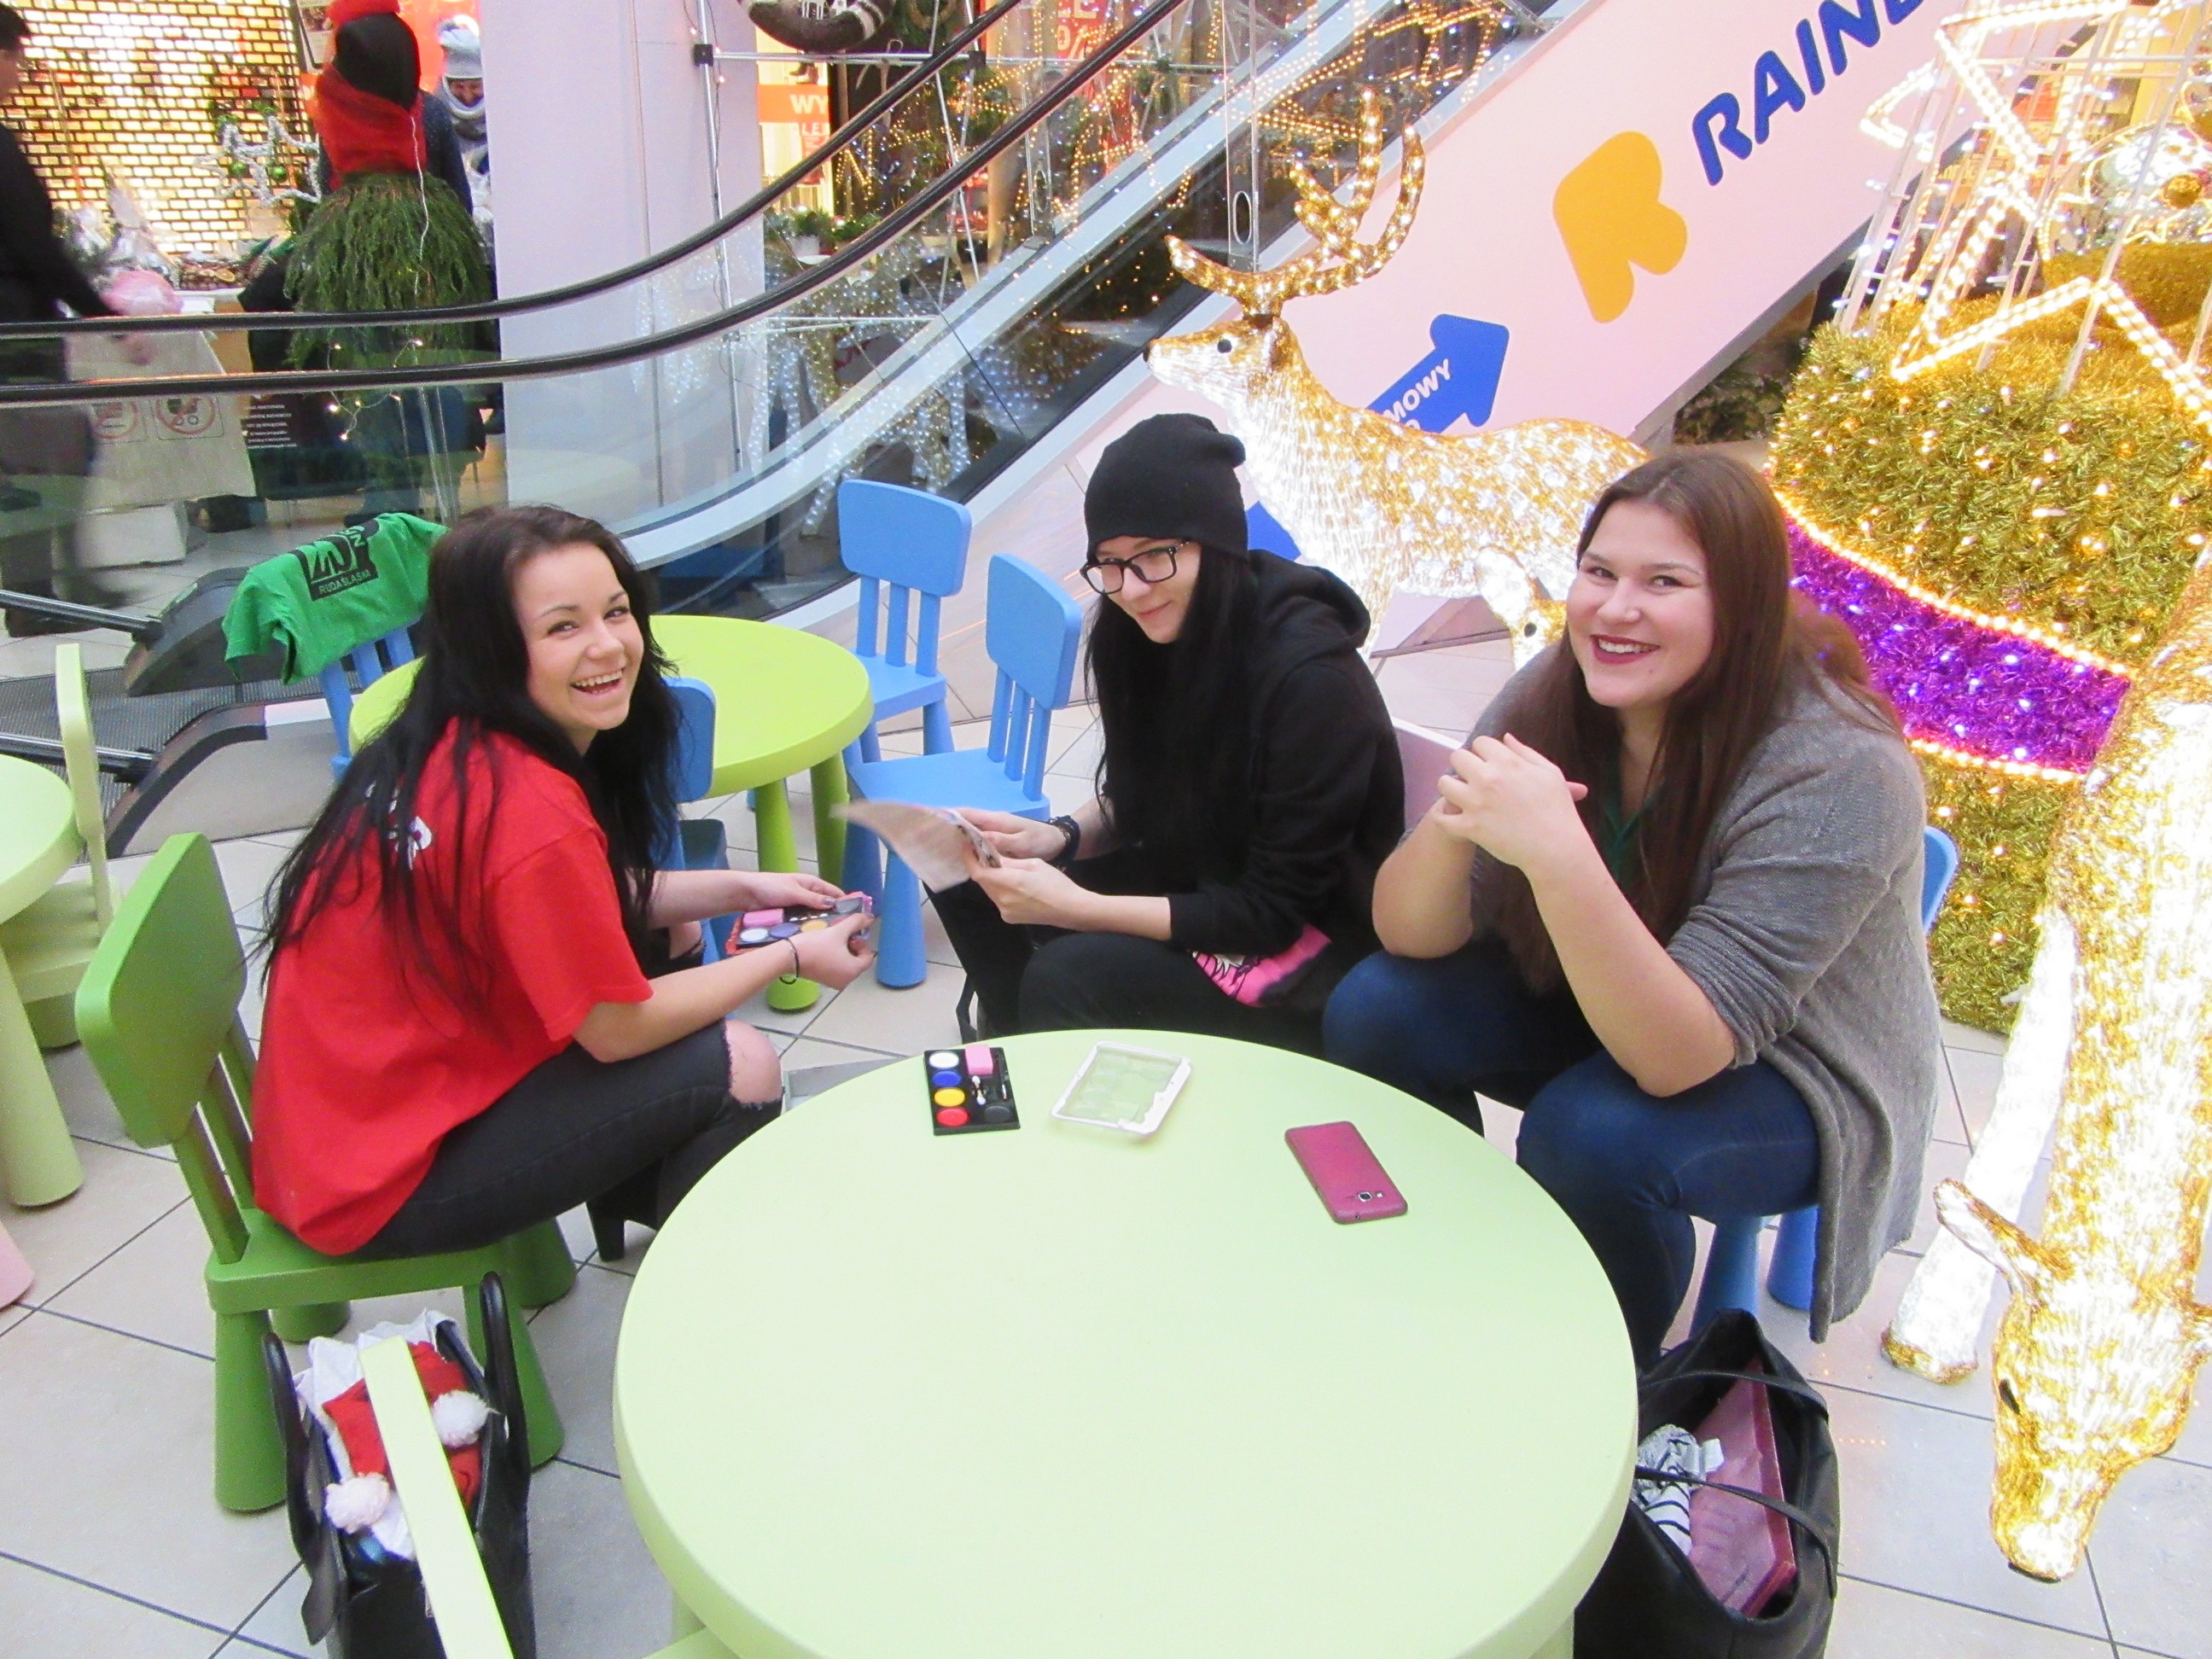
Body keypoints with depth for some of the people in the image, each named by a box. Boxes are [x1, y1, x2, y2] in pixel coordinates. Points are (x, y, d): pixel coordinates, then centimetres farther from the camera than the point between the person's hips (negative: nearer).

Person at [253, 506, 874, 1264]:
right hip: (382, 1184, -9)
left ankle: (634, 1193, 26)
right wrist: (793, 955, -8)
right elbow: (616, 1029, -19)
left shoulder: (453, 748, -3)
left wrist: (739, 889, 3)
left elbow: (599, 902, 10)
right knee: (741, 1067, -11)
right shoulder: (529, 811, -30)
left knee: (663, 945, 11)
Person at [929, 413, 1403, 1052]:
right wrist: (1057, 837, -12)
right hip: (1197, 882, 7)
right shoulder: (1157, 634, -7)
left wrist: (1077, 907, -26)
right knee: (971, 881, -1)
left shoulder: (1311, 677, -26)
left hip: (1309, 956, -7)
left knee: (1070, 976, -27)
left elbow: (1274, 911, -22)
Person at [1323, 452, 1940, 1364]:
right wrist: (1449, 829, -37)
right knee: (1373, 1010, -15)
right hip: (1593, 1008, 5)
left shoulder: (1839, 772, -29)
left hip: (1789, 1077, -4)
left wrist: (1558, 855, -48)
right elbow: (1412, 936, -15)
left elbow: (1678, 1055, -35)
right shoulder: (1552, 698, -16)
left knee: (1594, 1135, -32)